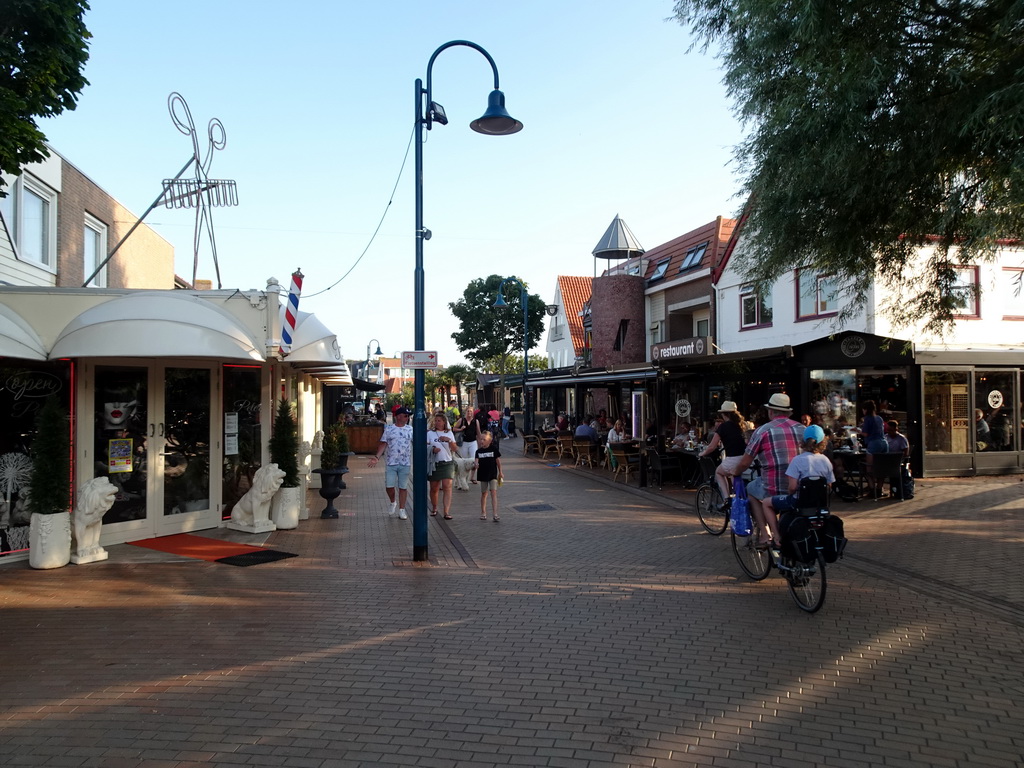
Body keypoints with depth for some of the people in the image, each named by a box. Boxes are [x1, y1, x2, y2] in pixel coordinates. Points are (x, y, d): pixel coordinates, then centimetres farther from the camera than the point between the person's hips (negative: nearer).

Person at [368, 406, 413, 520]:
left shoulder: (410, 429, 4)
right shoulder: (389, 429, 1)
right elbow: (383, 444, 1)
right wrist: (377, 457, -10)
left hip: (405, 464, 1)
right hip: (391, 463, -1)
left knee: (403, 487, 5)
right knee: (389, 486, -3)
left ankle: (402, 510, 15)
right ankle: (393, 502, 27)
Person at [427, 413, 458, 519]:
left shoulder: (449, 433, 9)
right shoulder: (430, 433, 7)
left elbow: (455, 449, 3)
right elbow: (425, 447, 3)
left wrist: (449, 440, -13)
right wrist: (433, 449, -16)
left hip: (447, 463, 0)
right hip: (434, 463, 0)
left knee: (447, 486, -13)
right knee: (434, 488, 8)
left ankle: (447, 512, -17)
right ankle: (434, 508, 29)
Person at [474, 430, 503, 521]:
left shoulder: (494, 449, -4)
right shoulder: (479, 451, 2)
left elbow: (498, 460, 3)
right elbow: (476, 460, -3)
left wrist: (500, 473, 8)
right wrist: (475, 464, -28)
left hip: (493, 474, -2)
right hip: (483, 475, 2)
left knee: (493, 493, -11)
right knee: (484, 494, 13)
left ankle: (494, 514, -12)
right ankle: (483, 513, 26)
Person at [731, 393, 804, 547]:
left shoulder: (763, 430, -3)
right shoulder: (802, 429, 9)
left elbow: (745, 462, 0)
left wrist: (735, 472, 21)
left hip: (774, 490, -5)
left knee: (751, 489, 25)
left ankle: (766, 534, 16)